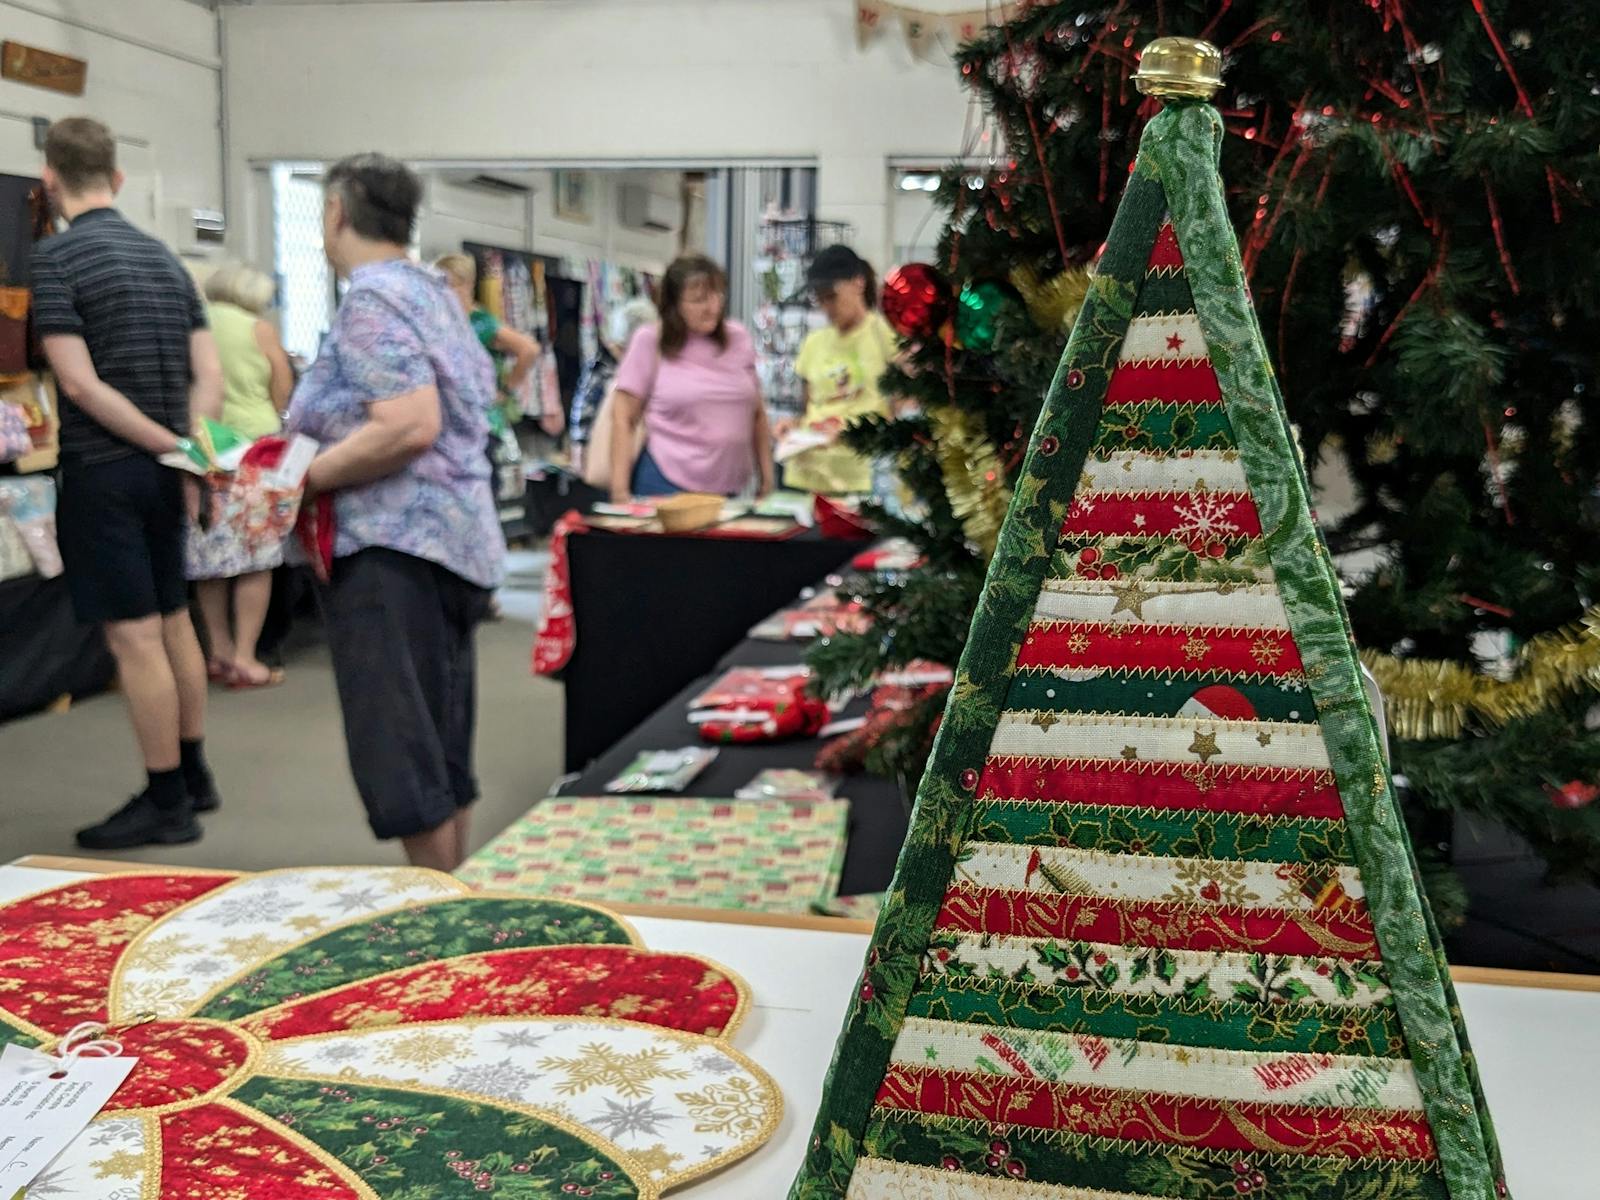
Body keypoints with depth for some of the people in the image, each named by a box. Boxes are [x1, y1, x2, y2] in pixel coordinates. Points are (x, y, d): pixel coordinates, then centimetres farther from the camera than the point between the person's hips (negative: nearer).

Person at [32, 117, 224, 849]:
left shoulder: (53, 259, -10)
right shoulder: (165, 257, 10)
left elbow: (79, 383, -17)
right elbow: (209, 374, 6)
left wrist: (172, 448, -14)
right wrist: (192, 453, -2)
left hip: (103, 470, -7)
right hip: (161, 469, 7)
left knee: (134, 637, -3)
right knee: (173, 621, 16)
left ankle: (166, 802, 4)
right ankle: (194, 775, 26)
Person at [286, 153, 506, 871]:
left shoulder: (370, 301, -13)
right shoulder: (431, 291, 16)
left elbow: (411, 427, -25)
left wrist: (305, 478, -16)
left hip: (390, 547, -10)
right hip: (449, 538, 10)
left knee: (400, 754, -4)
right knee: (439, 744, 15)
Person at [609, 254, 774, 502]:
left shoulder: (738, 338, 7)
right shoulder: (650, 342, -3)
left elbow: (757, 415, 15)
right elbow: (624, 419, -3)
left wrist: (767, 477, 11)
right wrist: (620, 488, -9)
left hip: (729, 488, 4)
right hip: (666, 485, -3)